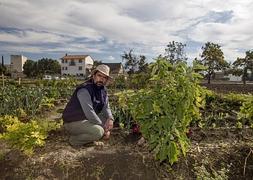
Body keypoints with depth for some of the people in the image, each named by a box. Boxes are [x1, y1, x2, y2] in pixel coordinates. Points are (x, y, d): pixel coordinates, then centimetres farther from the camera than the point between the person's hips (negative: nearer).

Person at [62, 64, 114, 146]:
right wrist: (104, 128, -21)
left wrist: (110, 118, -19)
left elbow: (106, 108, 2)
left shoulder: (103, 90, 3)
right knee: (98, 131, -29)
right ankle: (74, 139, -4)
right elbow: (89, 113, -28)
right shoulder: (84, 90, -23)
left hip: (87, 120, 9)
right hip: (73, 122, -9)